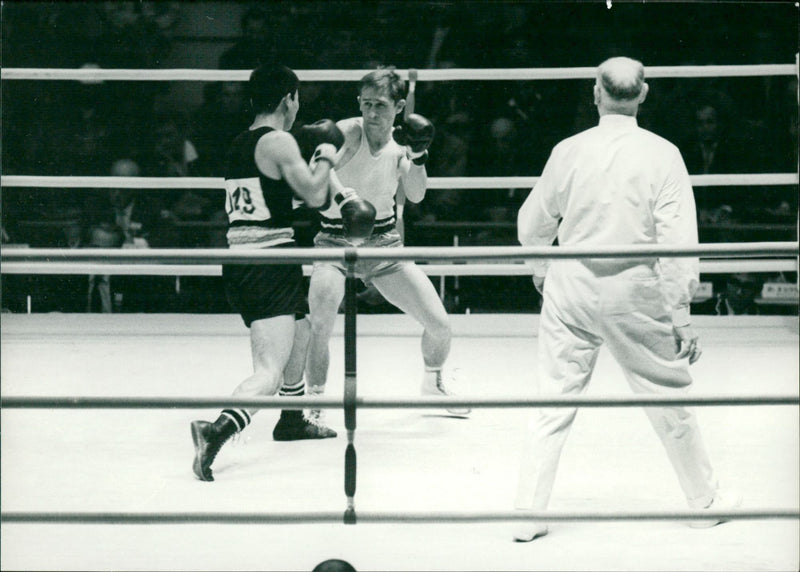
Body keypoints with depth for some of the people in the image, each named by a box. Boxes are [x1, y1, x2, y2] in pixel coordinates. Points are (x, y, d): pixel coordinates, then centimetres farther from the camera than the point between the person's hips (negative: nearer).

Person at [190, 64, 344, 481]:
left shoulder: (239, 144, 16)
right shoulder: (278, 141, -10)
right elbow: (315, 196, -13)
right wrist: (325, 159, 5)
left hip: (238, 262, 9)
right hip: (269, 266, -9)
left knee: (299, 339, 32)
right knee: (270, 372, -16)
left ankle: (292, 419, 49)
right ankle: (217, 432, -36)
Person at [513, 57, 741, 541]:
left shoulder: (570, 150, -1)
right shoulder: (661, 154, -8)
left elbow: (533, 225, 10)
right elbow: (677, 237, -12)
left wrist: (540, 269, 31)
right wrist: (680, 315, -8)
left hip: (570, 289, 2)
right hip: (634, 293, -2)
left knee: (554, 401, 7)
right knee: (669, 397, 12)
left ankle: (529, 514, 7)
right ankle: (706, 499, 27)